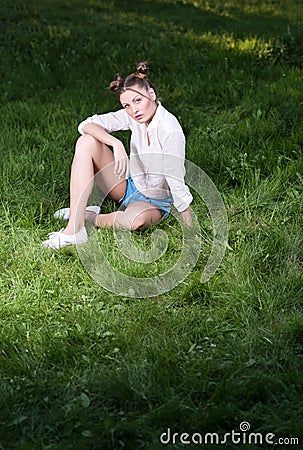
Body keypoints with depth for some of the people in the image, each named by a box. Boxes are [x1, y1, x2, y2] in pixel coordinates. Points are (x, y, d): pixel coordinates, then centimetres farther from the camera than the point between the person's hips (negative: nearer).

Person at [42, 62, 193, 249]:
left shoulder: (171, 130, -27)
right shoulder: (132, 116, -10)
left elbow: (177, 184, -26)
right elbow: (87, 125, -18)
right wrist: (116, 144, -34)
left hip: (154, 202, -5)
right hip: (129, 185, 6)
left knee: (138, 220, -43)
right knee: (87, 142, -16)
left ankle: (89, 218, -11)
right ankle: (75, 227, -22)